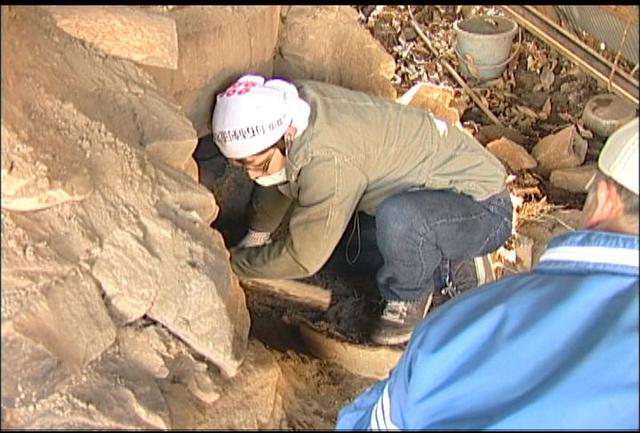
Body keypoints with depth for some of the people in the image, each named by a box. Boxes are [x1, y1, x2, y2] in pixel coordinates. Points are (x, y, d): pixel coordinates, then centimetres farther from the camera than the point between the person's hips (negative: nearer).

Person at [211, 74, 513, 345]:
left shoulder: (328, 160, -35)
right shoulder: (285, 109, -9)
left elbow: (303, 258, -23)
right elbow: (277, 180, 14)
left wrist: (235, 263, -10)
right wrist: (257, 234, 21)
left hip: (484, 208, -9)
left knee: (397, 219, -38)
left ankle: (410, 297, -5)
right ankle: (460, 268, 18)